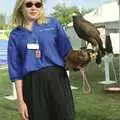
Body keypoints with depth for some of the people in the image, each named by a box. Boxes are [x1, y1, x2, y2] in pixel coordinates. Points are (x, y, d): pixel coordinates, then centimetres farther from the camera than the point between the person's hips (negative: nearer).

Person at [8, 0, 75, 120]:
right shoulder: (15, 35, 8)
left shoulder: (53, 23, 8)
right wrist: (20, 100, 1)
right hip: (32, 84, 1)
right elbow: (16, 71, 6)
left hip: (57, 79, 0)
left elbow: (67, 52, 7)